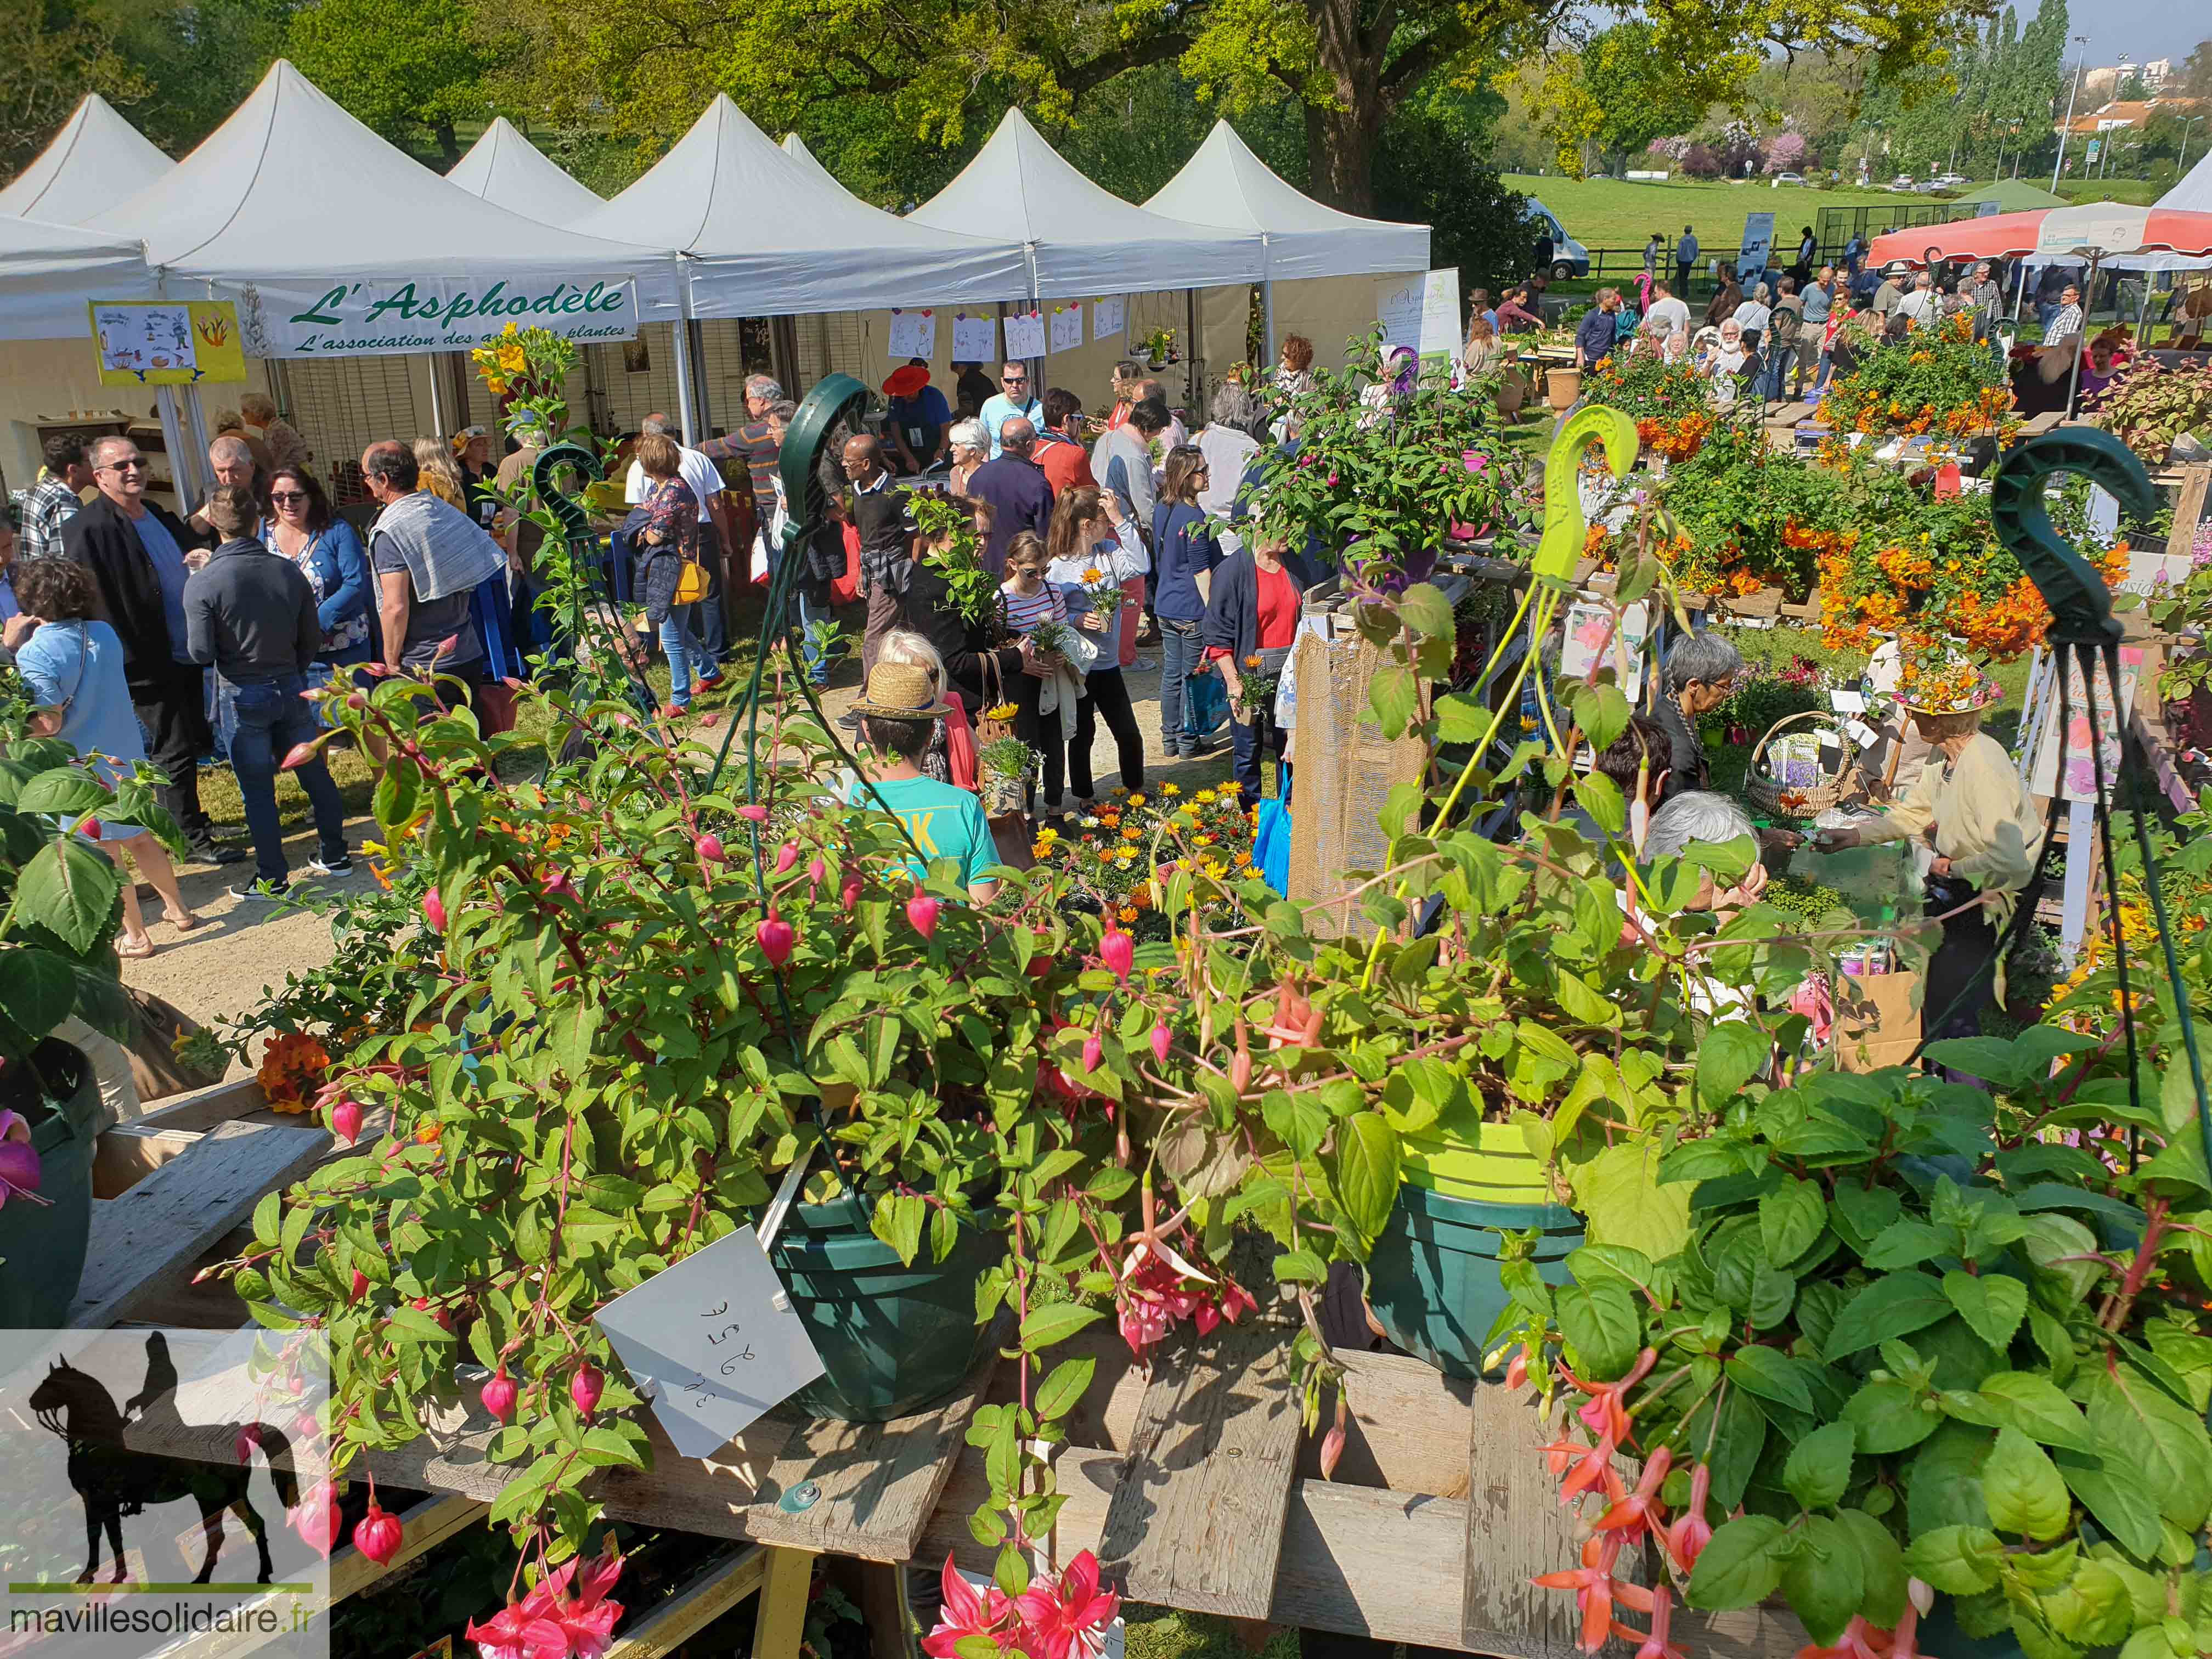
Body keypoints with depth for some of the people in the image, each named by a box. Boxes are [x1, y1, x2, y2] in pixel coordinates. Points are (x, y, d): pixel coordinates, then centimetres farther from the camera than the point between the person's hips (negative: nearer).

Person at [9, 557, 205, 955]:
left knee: (106, 856, 8)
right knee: (140, 839, 22)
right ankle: (179, 911, 34)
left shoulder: (35, 655, -21)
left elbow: (49, 723, -22)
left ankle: (135, 936, 19)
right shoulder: (105, 634, -2)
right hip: (126, 755, 6)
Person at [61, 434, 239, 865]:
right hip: (150, 663, -8)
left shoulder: (157, 514, 12)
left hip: (185, 651, 8)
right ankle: (193, 839, 10)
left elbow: (193, 545, 27)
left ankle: (187, 820, 33)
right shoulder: (88, 528, -14)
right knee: (175, 751, 0)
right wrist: (129, 659, -22)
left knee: (193, 743, 17)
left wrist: (205, 556, 2)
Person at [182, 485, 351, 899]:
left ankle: (272, 879, 13)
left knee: (257, 791, 6)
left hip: (241, 697, -3)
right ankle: (335, 856, 27)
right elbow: (312, 640, 2)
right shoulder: (288, 571, -4)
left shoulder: (202, 583, -14)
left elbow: (202, 653, -15)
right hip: (291, 689, 3)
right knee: (314, 774, 16)